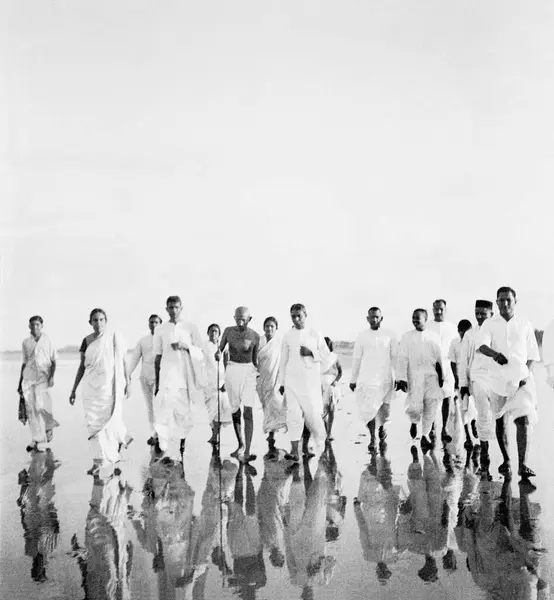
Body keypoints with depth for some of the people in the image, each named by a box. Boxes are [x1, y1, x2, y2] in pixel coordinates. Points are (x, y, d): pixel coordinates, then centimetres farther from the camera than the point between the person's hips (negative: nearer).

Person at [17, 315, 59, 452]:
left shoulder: (48, 341, 4)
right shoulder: (25, 343, 11)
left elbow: (54, 361, 6)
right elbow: (24, 363, 17)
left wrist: (52, 376, -8)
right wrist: (19, 383, 16)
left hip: (43, 378, -3)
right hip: (28, 378, 3)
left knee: (41, 406, -14)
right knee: (31, 409, -2)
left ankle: (49, 426, 17)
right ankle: (36, 441, 4)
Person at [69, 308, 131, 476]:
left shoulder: (115, 338, -2)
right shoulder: (87, 341, 4)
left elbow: (123, 362, 2)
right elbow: (82, 367, 7)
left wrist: (127, 383, -2)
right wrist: (74, 390, 5)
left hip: (110, 386, -2)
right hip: (91, 387, 3)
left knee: (108, 420, -6)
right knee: (94, 422, 2)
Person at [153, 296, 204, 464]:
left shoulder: (191, 328, 5)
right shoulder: (160, 330, 8)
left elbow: (200, 353, 5)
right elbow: (158, 357, 10)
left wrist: (186, 346, -13)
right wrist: (156, 382, 8)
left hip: (185, 377, 1)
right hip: (167, 378, 0)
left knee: (184, 414, 5)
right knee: (165, 414, -13)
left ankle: (182, 445, 26)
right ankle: (167, 452, -16)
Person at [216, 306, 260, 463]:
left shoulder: (255, 336, -2)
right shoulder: (228, 331, 0)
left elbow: (255, 358, 9)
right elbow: (220, 348, 5)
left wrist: (259, 374, 15)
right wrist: (218, 353, -19)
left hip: (248, 371, -2)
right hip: (232, 371, 2)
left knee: (248, 411, -15)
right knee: (235, 411, 10)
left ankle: (247, 452, -20)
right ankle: (240, 445, 28)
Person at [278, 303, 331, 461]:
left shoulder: (315, 334, 3)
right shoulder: (287, 336, 8)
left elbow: (326, 353, 4)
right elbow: (284, 360, 12)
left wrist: (311, 352, -14)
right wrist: (281, 382, 11)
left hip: (311, 379, -1)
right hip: (292, 379, 1)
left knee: (312, 413, -2)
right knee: (294, 414, -6)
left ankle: (305, 445, 24)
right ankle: (294, 451, -7)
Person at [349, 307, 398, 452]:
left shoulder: (390, 336, 3)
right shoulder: (362, 336, 5)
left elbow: (395, 357, 5)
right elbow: (356, 359, 9)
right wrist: (353, 379, 10)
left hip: (385, 378, 0)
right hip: (366, 379, 0)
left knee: (383, 408, 5)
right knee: (368, 409, -7)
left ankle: (381, 427, 35)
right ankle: (372, 438, 5)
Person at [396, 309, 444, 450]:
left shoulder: (434, 337, 9)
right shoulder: (407, 337, 5)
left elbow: (440, 358, 13)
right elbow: (402, 359, -1)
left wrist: (442, 376, 11)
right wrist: (401, 378, -9)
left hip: (432, 375, 2)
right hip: (414, 375, -2)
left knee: (431, 407, -1)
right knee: (415, 407, -12)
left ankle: (425, 436, 16)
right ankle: (414, 422, 23)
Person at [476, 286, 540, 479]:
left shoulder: (525, 325, 6)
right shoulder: (489, 325, 4)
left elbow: (532, 355, 9)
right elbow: (482, 346, -13)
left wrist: (527, 374, -6)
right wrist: (494, 354, -35)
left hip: (522, 380, -1)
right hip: (498, 380, 1)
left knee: (523, 420, -13)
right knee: (500, 422, 9)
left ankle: (523, 465, -12)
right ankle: (506, 460, 24)